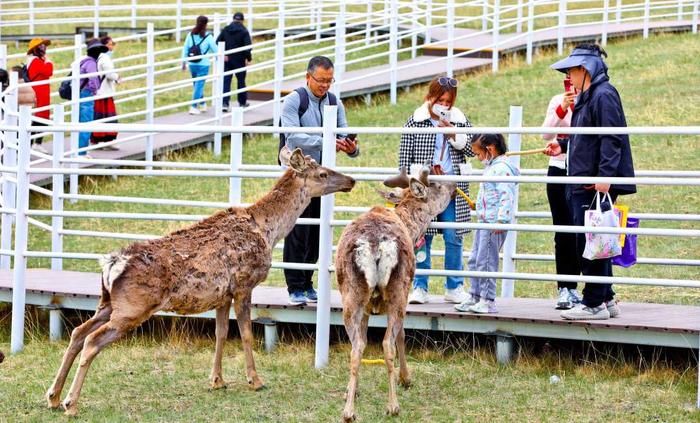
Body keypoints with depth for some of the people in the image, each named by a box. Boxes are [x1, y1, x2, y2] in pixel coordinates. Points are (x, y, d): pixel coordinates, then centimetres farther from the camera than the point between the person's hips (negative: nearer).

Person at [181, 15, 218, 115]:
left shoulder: (191, 35, -1)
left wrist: (184, 62, 13)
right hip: (203, 65, -4)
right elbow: (215, 50, -3)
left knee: (197, 85, 20)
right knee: (199, 86, 0)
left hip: (192, 64, 4)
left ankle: (202, 104, 33)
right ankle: (193, 107, -6)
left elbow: (185, 49, 3)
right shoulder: (208, 37, -11)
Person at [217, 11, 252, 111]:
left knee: (226, 81, 1)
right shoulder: (244, 32, -9)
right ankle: (242, 102, 26)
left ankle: (224, 103, -11)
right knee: (241, 81, 14)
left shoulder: (226, 30, 2)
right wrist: (249, 58, -6)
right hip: (239, 60, -2)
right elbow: (247, 46, -16)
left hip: (227, 60, 2)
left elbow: (217, 42, 0)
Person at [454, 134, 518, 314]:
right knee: (475, 260, 13)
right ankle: (474, 296, 20)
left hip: (495, 223, -11)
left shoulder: (502, 168, -15)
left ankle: (488, 300, -2)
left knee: (486, 261, -7)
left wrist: (501, 219, -26)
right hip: (483, 221, 11)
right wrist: (477, 204, 38)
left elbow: (507, 195, -22)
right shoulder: (491, 167, 18)